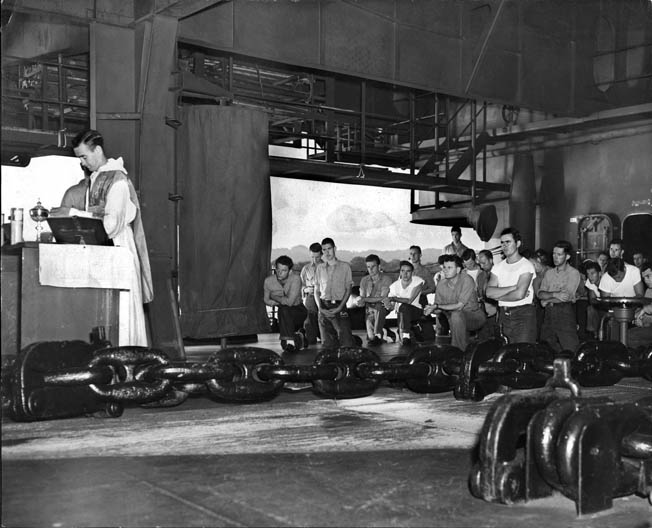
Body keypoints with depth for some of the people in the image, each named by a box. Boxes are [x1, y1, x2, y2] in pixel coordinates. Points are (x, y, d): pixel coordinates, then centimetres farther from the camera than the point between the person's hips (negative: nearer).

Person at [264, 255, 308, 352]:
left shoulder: (295, 279, -25)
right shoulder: (268, 281, -12)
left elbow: (290, 302, -29)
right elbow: (266, 300, 4)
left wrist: (275, 297, -15)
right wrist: (282, 301, -12)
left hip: (299, 311, -4)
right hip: (285, 315, 4)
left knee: (283, 310, -32)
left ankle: (288, 341, -21)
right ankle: (299, 338, 19)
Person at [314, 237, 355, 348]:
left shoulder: (345, 266, 7)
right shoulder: (320, 268, 14)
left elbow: (348, 289, 3)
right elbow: (316, 291, 13)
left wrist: (339, 308, -9)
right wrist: (320, 308, -4)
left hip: (339, 307, -2)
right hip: (324, 308, 2)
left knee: (347, 344, -12)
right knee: (328, 344, 0)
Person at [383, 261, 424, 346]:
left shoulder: (418, 281, -11)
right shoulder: (395, 286, -4)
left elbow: (409, 300, -21)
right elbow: (391, 305, -10)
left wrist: (392, 298, -28)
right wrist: (388, 304, -36)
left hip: (416, 311, -2)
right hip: (401, 313, 2)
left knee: (404, 306, -34)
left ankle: (406, 336, -26)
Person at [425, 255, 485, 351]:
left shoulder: (467, 280, -20)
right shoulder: (442, 284, -4)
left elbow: (459, 306, -24)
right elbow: (439, 309, 1)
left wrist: (437, 306, -20)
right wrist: (431, 309, -23)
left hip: (475, 315, -6)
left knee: (456, 315, -32)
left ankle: (459, 351, -19)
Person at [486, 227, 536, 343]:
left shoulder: (526, 265, -5)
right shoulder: (498, 267, 12)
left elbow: (519, 294, -17)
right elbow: (489, 292, -3)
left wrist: (499, 296, -2)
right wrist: (513, 287, -12)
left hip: (523, 313, -5)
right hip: (504, 315, 5)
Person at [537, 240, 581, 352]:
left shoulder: (573, 273, 1)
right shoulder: (549, 273, 16)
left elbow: (566, 296, -10)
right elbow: (541, 294, 4)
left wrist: (547, 299, -1)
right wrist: (555, 294, -14)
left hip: (565, 312, -5)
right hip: (549, 313, 5)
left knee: (570, 349, -8)